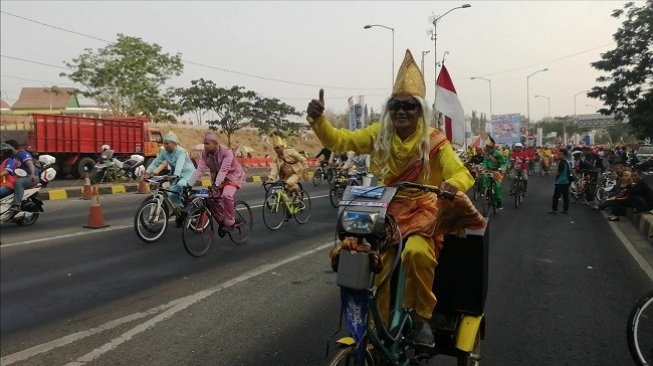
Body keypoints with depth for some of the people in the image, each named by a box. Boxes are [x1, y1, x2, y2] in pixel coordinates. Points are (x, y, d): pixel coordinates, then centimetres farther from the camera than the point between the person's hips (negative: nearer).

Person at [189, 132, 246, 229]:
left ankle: (230, 222, -13)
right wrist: (189, 185, -31)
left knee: (226, 195, -31)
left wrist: (216, 185, -48)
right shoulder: (204, 154, -10)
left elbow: (223, 170, -36)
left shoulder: (226, 152, -26)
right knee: (209, 198, -6)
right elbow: (200, 169, -19)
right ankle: (222, 218, 18)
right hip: (218, 178, 7)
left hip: (233, 175, -7)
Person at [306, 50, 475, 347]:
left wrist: (451, 185, -39)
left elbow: (462, 174, -15)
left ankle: (423, 317, -6)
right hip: (386, 212, 3)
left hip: (422, 213, -2)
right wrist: (318, 118, -20)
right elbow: (338, 140, -2)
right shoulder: (379, 134, 0)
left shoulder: (434, 141, -7)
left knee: (416, 252, -33)